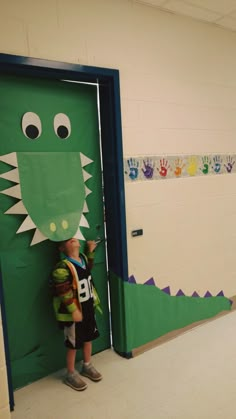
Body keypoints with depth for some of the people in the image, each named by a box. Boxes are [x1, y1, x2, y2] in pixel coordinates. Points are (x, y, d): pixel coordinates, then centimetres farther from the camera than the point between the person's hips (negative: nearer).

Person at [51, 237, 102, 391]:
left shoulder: (83, 258, -1)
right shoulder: (62, 268, -25)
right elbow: (63, 292, -25)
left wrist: (91, 251, 16)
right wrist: (74, 310, -23)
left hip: (88, 308, 8)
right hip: (73, 312, -7)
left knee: (88, 338, 22)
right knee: (73, 344, 9)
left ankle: (87, 366, 44)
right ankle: (71, 375, 30)